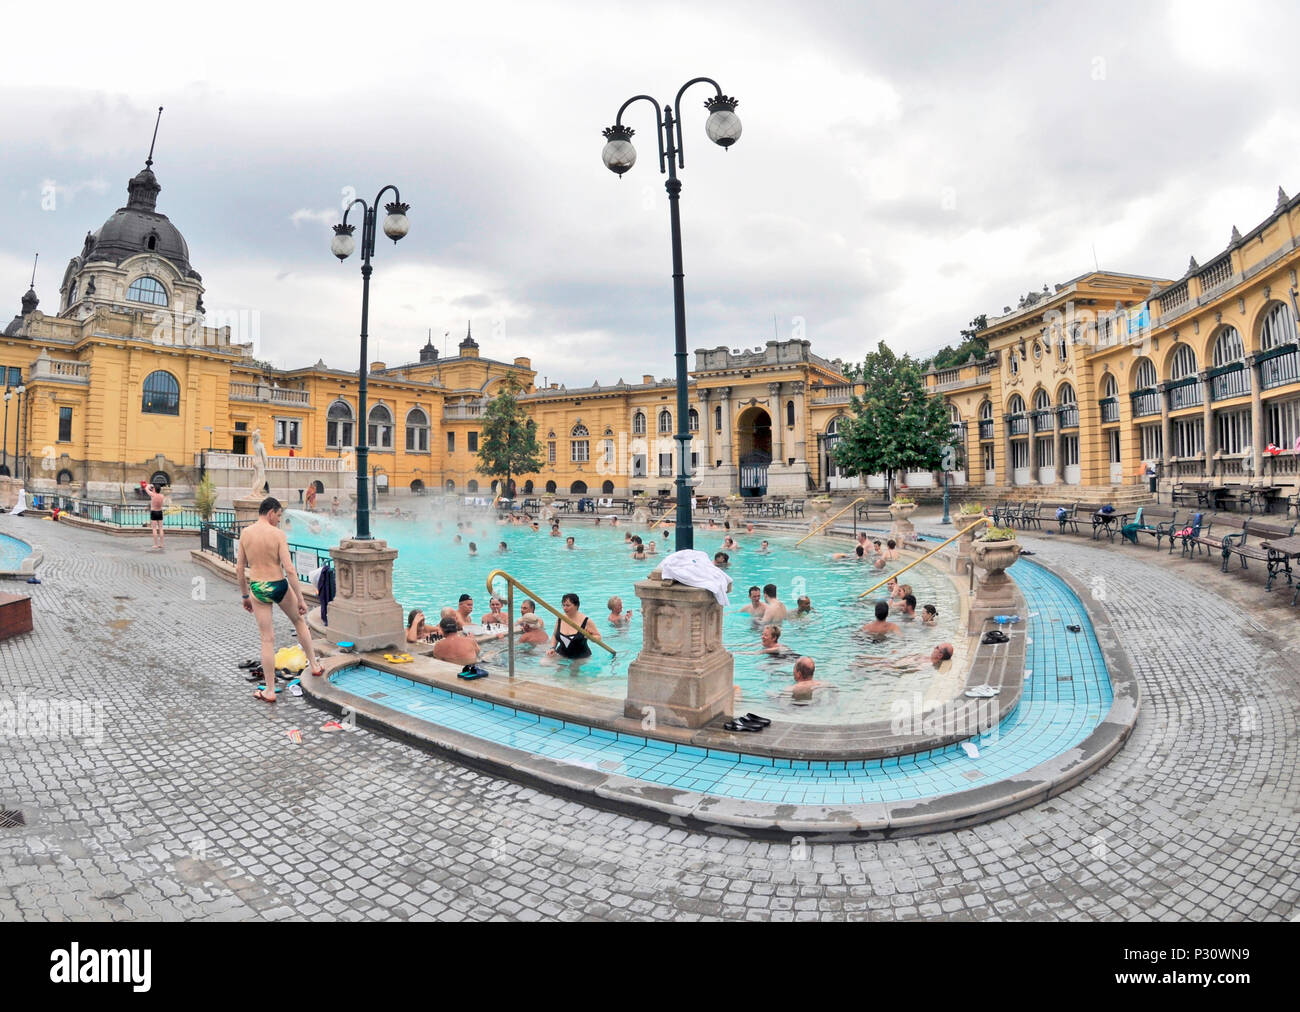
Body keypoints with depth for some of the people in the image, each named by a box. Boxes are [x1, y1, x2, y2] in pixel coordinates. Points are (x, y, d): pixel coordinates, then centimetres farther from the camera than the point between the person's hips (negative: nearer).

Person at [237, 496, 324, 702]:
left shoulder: (245, 533, -1)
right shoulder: (278, 534, -13)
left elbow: (239, 569, 5)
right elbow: (289, 569, -17)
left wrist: (245, 596, 17)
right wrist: (300, 599, -11)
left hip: (258, 590, 3)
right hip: (279, 587, -2)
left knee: (267, 640, 9)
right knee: (298, 621, 26)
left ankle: (269, 691, 14)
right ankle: (314, 665, 35)